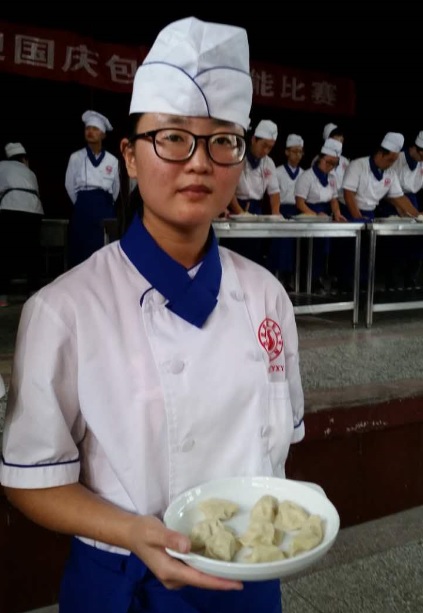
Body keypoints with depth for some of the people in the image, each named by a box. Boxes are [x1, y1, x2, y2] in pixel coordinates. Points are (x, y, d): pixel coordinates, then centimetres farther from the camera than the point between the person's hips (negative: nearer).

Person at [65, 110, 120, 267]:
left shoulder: (112, 160, 6)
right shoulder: (76, 157, 3)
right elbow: (69, 185, 8)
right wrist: (81, 204, 10)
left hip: (106, 209, 1)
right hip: (83, 209, -1)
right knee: (82, 250, -2)